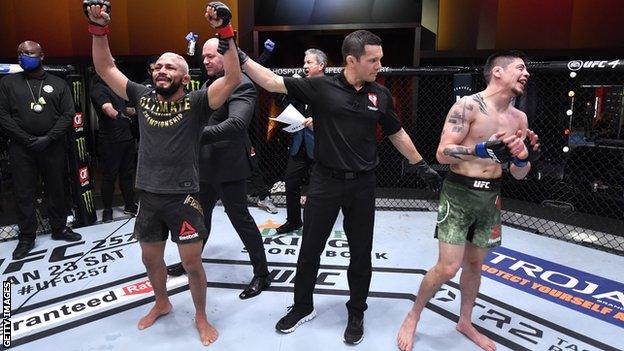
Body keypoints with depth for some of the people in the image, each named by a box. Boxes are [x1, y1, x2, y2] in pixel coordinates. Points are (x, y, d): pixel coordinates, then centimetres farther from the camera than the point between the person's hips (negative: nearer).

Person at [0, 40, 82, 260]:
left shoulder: (58, 84, 7)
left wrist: (49, 138, -12)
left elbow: (68, 114, 0)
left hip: (53, 147, 0)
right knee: (24, 194, 4)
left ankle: (59, 228, 24)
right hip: (21, 149, 0)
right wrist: (27, 140, -11)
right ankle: (26, 237, 15)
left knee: (56, 190, 9)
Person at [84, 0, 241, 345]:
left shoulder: (195, 103, -8)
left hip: (183, 198, -4)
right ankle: (161, 303, 49)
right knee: (150, 258, 21)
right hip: (148, 197, 5)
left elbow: (232, 78, -20)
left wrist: (225, 33, -27)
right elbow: (105, 69, 9)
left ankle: (201, 317, 30)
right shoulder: (143, 97, 4)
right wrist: (99, 29, -4)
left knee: (192, 263, 6)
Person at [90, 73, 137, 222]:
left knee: (127, 174, 14)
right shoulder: (98, 89, -9)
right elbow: (107, 107, -28)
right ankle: (107, 210, 12)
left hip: (127, 137, 8)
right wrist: (117, 115, -45)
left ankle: (130, 205, 25)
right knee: (110, 176, 0)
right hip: (110, 141, -8)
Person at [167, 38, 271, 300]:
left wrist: (198, 135, -35)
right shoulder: (208, 83, 13)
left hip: (227, 164, -9)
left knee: (240, 217, -1)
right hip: (205, 164, 9)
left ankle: (261, 273, 15)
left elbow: (236, 123, -30)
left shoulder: (241, 85, -15)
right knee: (200, 213, 21)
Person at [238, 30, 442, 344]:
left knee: (361, 253, 12)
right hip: (325, 182, -1)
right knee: (310, 250, 11)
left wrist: (422, 165, 17)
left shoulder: (380, 95, 2)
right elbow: (272, 82, -10)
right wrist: (239, 56, -19)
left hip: (362, 185, 2)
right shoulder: (321, 87, -7)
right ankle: (303, 308, 34)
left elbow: (396, 133, 13)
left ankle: (356, 314, 34)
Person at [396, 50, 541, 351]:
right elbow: (442, 154, -17)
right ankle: (413, 317, 16)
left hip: (490, 197, 7)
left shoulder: (519, 118, 8)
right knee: (448, 267, -8)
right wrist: (483, 149, -28)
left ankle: (465, 323, 36)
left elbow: (518, 175, 10)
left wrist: (524, 158, -11)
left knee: (475, 264, 16)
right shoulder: (468, 105, -12)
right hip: (459, 193, -6)